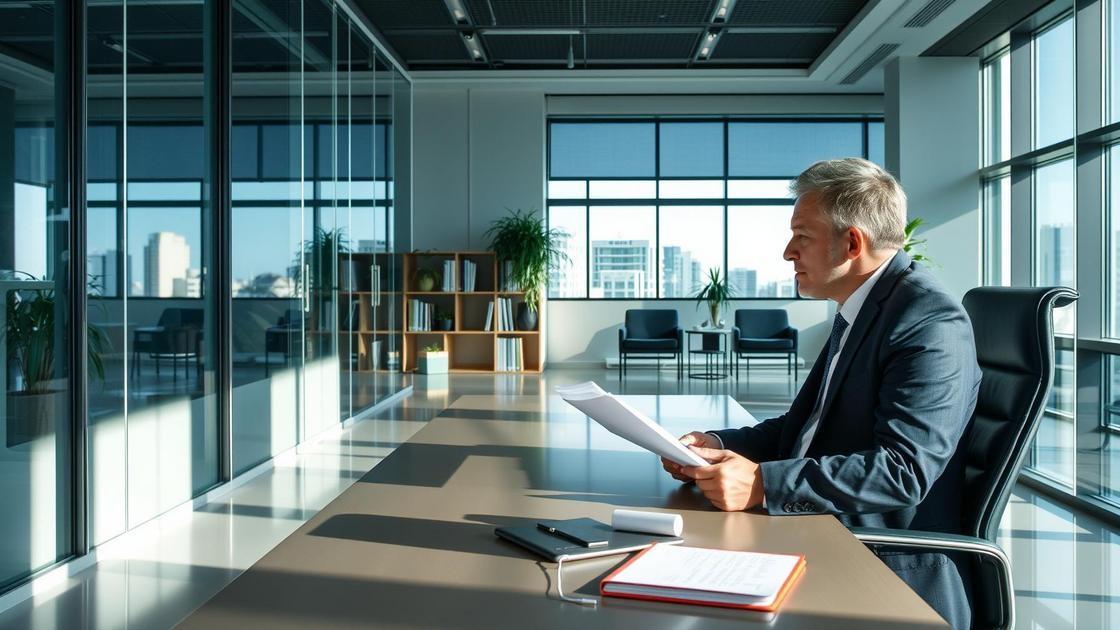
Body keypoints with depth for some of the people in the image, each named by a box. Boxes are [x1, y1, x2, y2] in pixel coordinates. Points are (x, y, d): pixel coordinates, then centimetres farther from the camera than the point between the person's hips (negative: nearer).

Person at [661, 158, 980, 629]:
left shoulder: (931, 322, -16)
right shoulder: (857, 311, 12)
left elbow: (904, 470, -25)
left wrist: (762, 484, -32)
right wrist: (719, 446, -3)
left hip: (892, 582, -8)